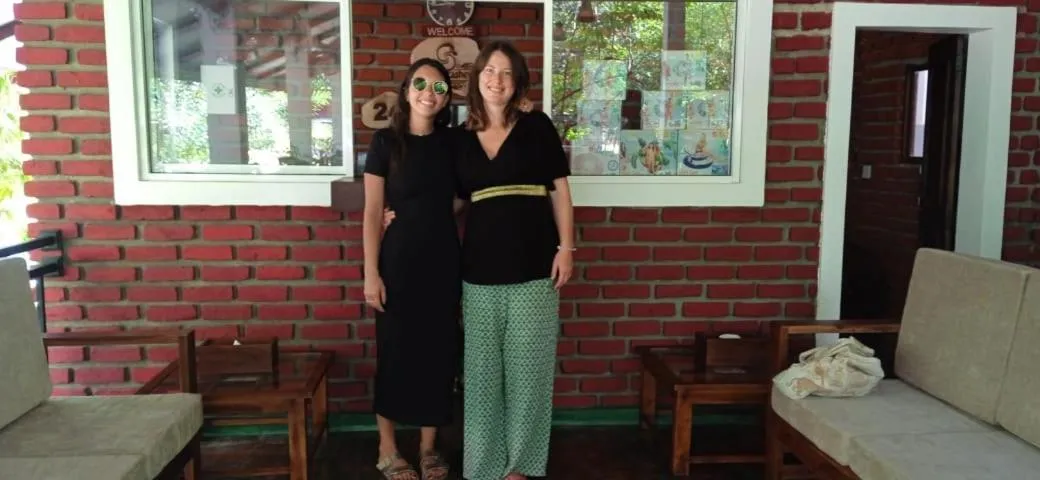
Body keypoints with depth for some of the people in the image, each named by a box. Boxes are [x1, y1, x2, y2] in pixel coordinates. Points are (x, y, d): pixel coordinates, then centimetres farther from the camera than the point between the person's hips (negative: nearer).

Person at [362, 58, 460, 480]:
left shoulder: (452, 142, 7)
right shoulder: (386, 141, -3)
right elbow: (372, 211, -6)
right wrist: (371, 273, -11)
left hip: (444, 259, 4)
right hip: (399, 260, -4)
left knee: (439, 352, 9)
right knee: (395, 352, 4)